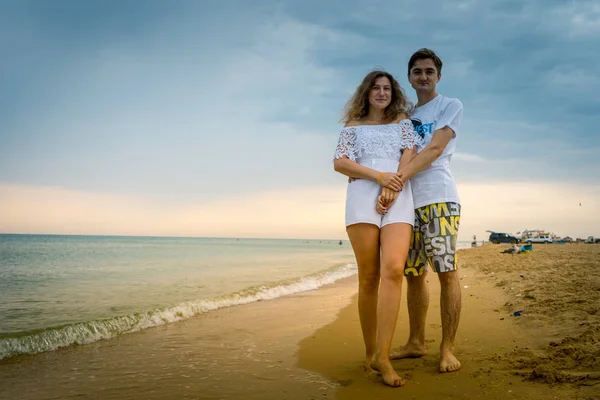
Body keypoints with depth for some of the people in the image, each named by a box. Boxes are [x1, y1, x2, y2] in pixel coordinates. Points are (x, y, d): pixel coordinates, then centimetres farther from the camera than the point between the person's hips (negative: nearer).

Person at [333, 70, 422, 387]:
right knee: (369, 277, -4)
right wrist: (379, 176, -8)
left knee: (394, 270, -19)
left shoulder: (403, 121, 21)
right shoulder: (353, 126, 17)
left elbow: (409, 155, 7)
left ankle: (382, 355, -20)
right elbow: (339, 162, 4)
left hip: (399, 197, 1)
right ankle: (369, 352, 6)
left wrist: (394, 186, -10)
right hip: (362, 197, 0)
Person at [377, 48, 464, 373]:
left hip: (438, 197, -5)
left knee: (446, 270, -9)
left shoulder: (451, 106, 6)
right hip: (407, 200, 6)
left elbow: (435, 149, -8)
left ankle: (447, 349, -2)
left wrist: (397, 178, -19)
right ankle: (416, 343, 17)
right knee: (413, 273, 7)